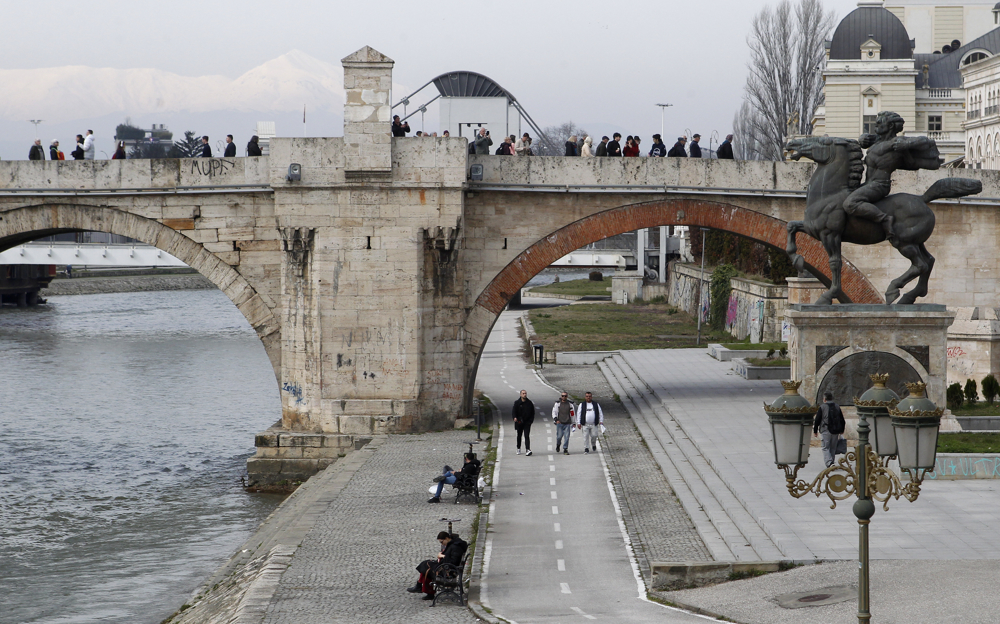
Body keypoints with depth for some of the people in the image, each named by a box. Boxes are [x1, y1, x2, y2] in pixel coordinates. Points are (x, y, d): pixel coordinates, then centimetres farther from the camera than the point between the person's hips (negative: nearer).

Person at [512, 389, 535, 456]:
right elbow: (513, 411, -7)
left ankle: (528, 450, -20)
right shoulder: (517, 403, -1)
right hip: (519, 422, 1)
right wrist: (515, 417, -27)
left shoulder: (529, 403, 2)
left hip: (527, 422, -1)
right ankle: (518, 448, 32)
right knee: (519, 436, 14)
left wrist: (531, 420, -1)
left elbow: (532, 412, 9)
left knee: (527, 436, -12)